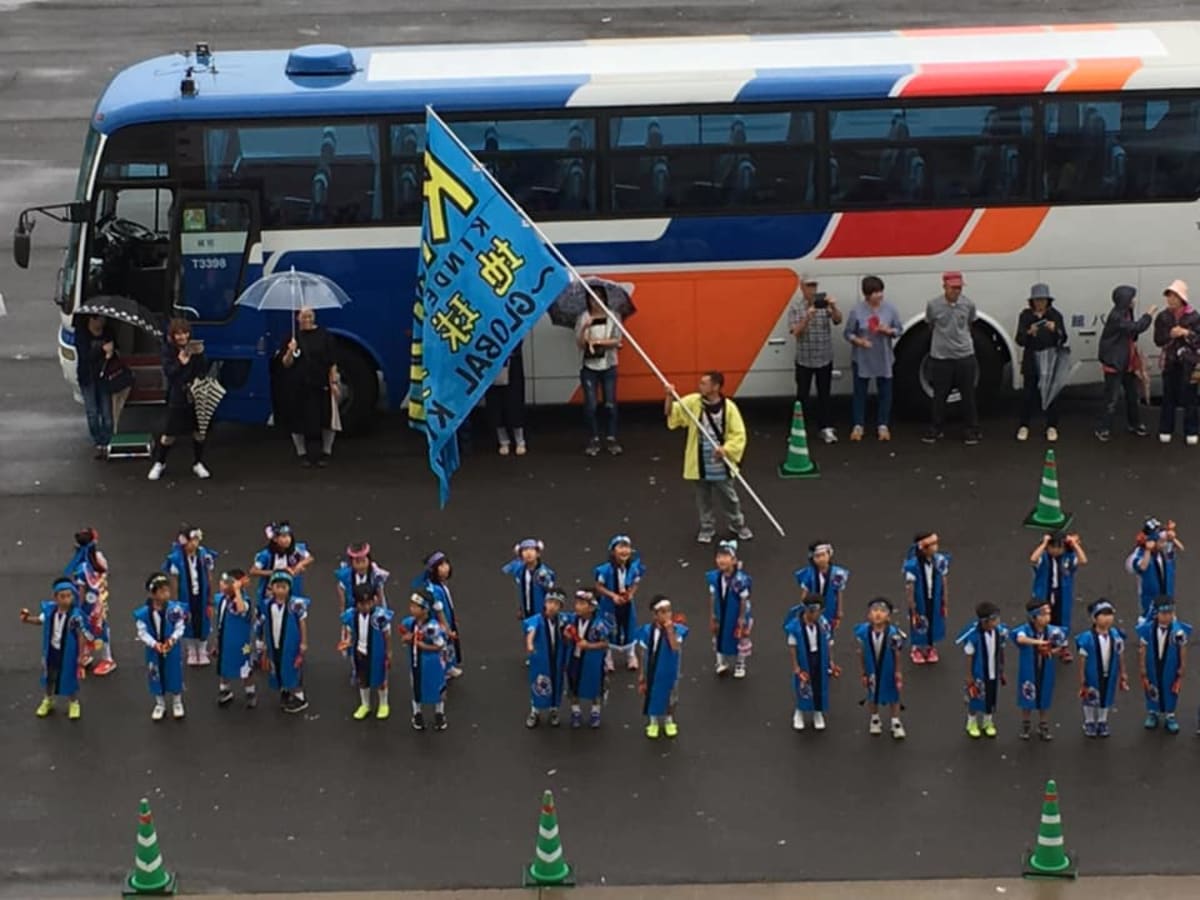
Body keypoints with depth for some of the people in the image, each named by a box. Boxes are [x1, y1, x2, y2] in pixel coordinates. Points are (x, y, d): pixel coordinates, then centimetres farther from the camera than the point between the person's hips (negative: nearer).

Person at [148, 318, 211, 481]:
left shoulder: (195, 347, -2)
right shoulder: (168, 350, -7)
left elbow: (204, 370, -5)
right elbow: (168, 372, -15)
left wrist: (199, 356, -22)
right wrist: (180, 363, -31)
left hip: (196, 395, 2)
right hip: (177, 397, -2)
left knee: (199, 431, 8)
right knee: (169, 433, 1)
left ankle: (198, 464, 25)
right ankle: (159, 463, 21)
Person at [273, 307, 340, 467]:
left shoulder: (324, 336, 0)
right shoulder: (293, 337, 2)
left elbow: (332, 363, 0)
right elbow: (285, 364, -1)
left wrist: (334, 383, -6)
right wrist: (290, 352, -20)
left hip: (321, 386, 0)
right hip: (297, 388, 0)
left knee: (326, 418, 3)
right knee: (298, 421, 4)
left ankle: (326, 452, 20)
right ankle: (302, 453, 20)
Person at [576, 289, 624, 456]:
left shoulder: (613, 316, 0)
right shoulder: (582, 318, -2)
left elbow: (617, 341, -6)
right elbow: (580, 344, -9)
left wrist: (598, 341, -16)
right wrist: (584, 328, -25)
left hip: (609, 366, 0)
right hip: (589, 367, 0)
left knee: (610, 404, 0)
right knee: (591, 405, -1)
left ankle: (611, 439, 9)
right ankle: (594, 440, 8)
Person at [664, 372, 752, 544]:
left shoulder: (729, 407, -13)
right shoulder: (693, 402, -6)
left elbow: (739, 434, -10)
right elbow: (670, 413, -2)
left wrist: (726, 448, -24)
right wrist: (670, 397, -20)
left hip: (720, 464, -2)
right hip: (700, 462, 2)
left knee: (728, 497, 11)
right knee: (703, 498, 13)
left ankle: (739, 525, 32)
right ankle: (707, 528, 30)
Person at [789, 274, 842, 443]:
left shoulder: (824, 303, -1)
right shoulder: (796, 308, -4)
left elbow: (838, 320, -13)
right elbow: (796, 332, -13)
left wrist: (833, 308, -33)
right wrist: (807, 317, -30)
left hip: (824, 358, 1)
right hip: (804, 359, -1)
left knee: (824, 395, 6)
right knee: (802, 395, 4)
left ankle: (826, 429, 11)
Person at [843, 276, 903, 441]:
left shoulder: (889, 309, -4)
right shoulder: (857, 310, -10)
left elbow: (899, 329, 5)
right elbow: (848, 333, -4)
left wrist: (889, 331, -16)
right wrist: (858, 341, -22)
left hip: (884, 359, 2)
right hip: (862, 359, -2)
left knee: (885, 392, 7)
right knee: (860, 392, 6)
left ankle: (883, 426, 19)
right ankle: (858, 426, 15)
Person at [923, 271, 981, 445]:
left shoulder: (968, 305, -7)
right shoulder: (933, 305, -10)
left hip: (965, 356, 1)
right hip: (940, 357, -1)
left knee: (968, 395, 6)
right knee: (939, 395, 8)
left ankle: (973, 430, 16)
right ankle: (936, 429, 20)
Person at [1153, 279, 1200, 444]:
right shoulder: (1162, 317, 1)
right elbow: (1158, 340, 0)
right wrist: (1170, 335, -17)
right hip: (1170, 362, 2)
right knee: (1169, 397, 5)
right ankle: (1165, 430, 16)